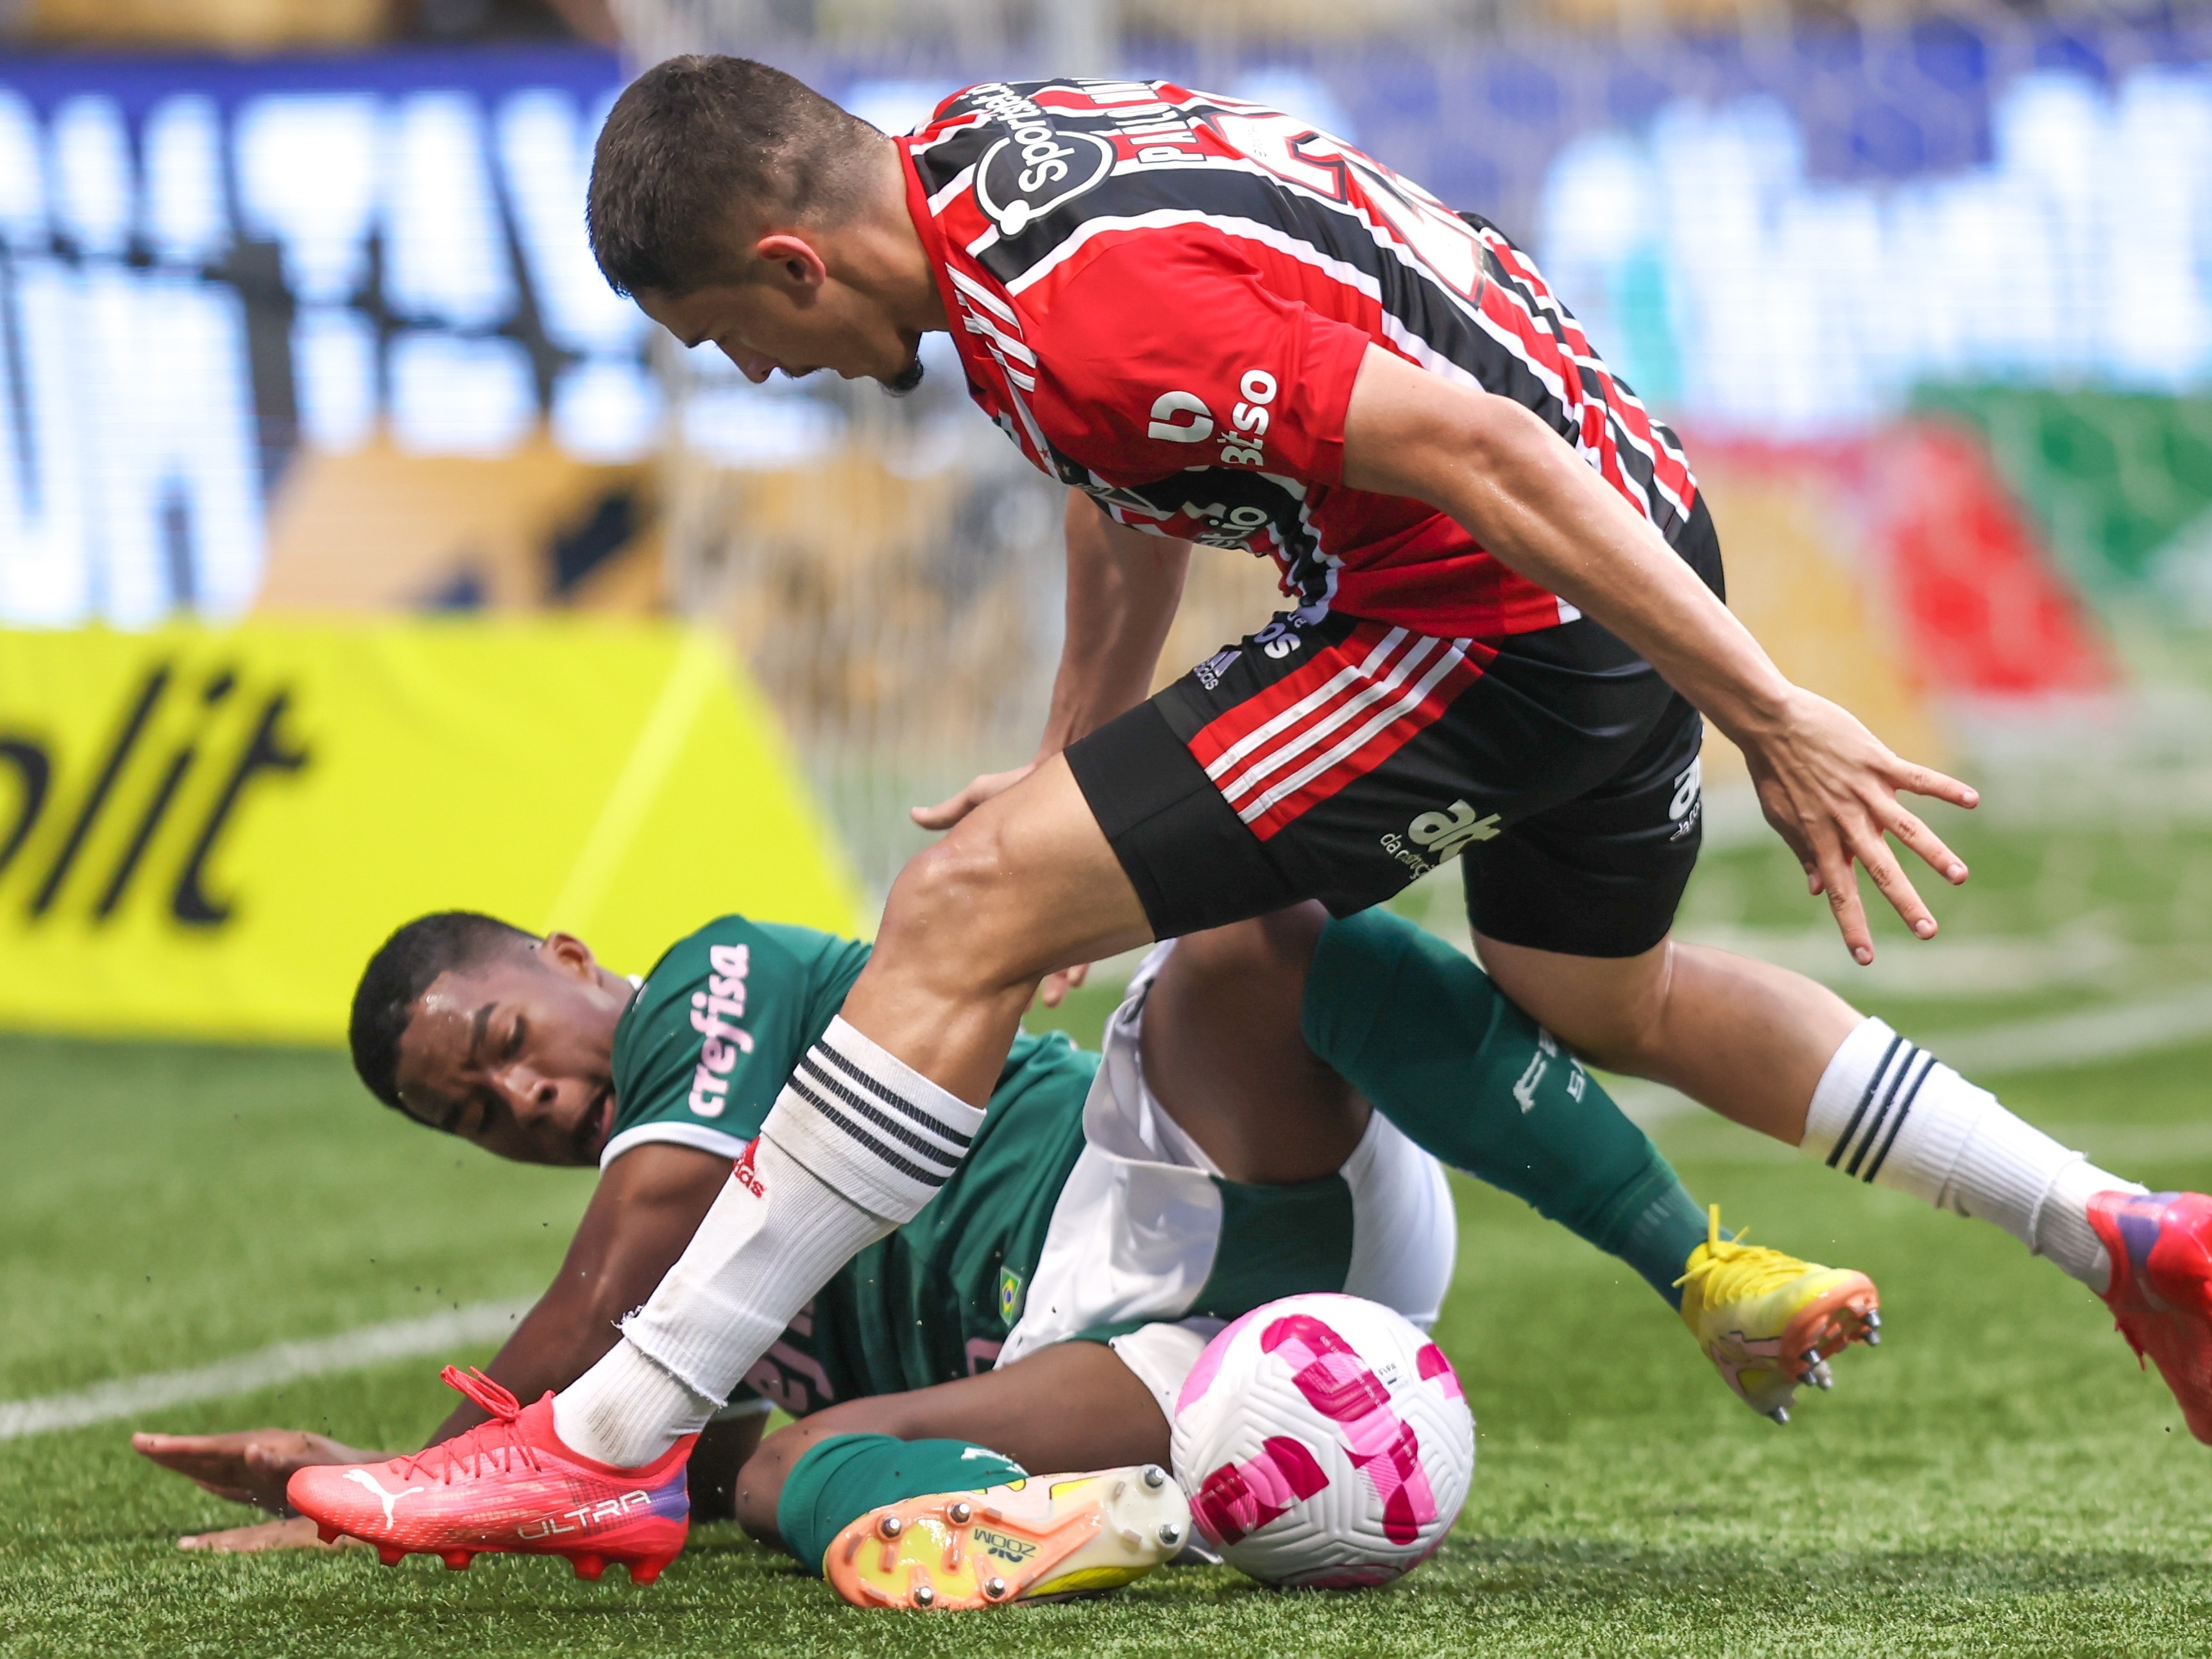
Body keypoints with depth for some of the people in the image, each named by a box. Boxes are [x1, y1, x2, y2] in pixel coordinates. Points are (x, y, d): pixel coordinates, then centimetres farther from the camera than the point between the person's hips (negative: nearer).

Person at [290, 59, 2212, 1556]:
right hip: (1633, 539, 10)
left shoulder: (1080, 309, -26)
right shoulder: (966, 154, 5)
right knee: (1600, 997, 35)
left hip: (1502, 617, -10)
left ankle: (604, 1451, -10)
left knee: (963, 911, -13)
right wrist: (1077, 759, 26)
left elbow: (1480, 453, -29)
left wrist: (1773, 722, -26)